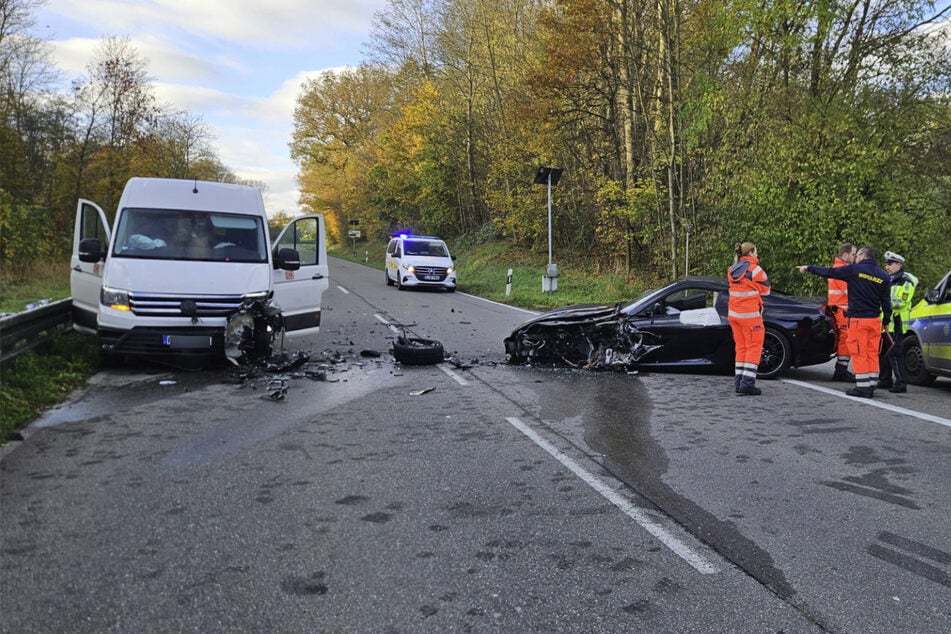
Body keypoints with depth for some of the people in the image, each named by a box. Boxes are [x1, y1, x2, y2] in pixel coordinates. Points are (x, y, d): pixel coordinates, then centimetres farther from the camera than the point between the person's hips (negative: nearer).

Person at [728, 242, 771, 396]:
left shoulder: (732, 270, 9)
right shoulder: (754, 269, -12)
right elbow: (765, 290, -2)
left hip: (733, 313, 7)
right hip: (749, 314, -7)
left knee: (741, 347, 14)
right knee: (754, 348, -1)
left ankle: (739, 381, 14)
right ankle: (747, 384, -8)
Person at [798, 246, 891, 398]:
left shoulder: (854, 270, -6)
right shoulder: (883, 276, 9)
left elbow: (828, 272, 0)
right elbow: (886, 302, 10)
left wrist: (808, 268, 12)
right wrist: (886, 321, 18)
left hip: (858, 319, -5)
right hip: (875, 320, 5)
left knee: (859, 353, -2)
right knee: (872, 353, 10)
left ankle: (863, 387, -2)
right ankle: (871, 386, 12)